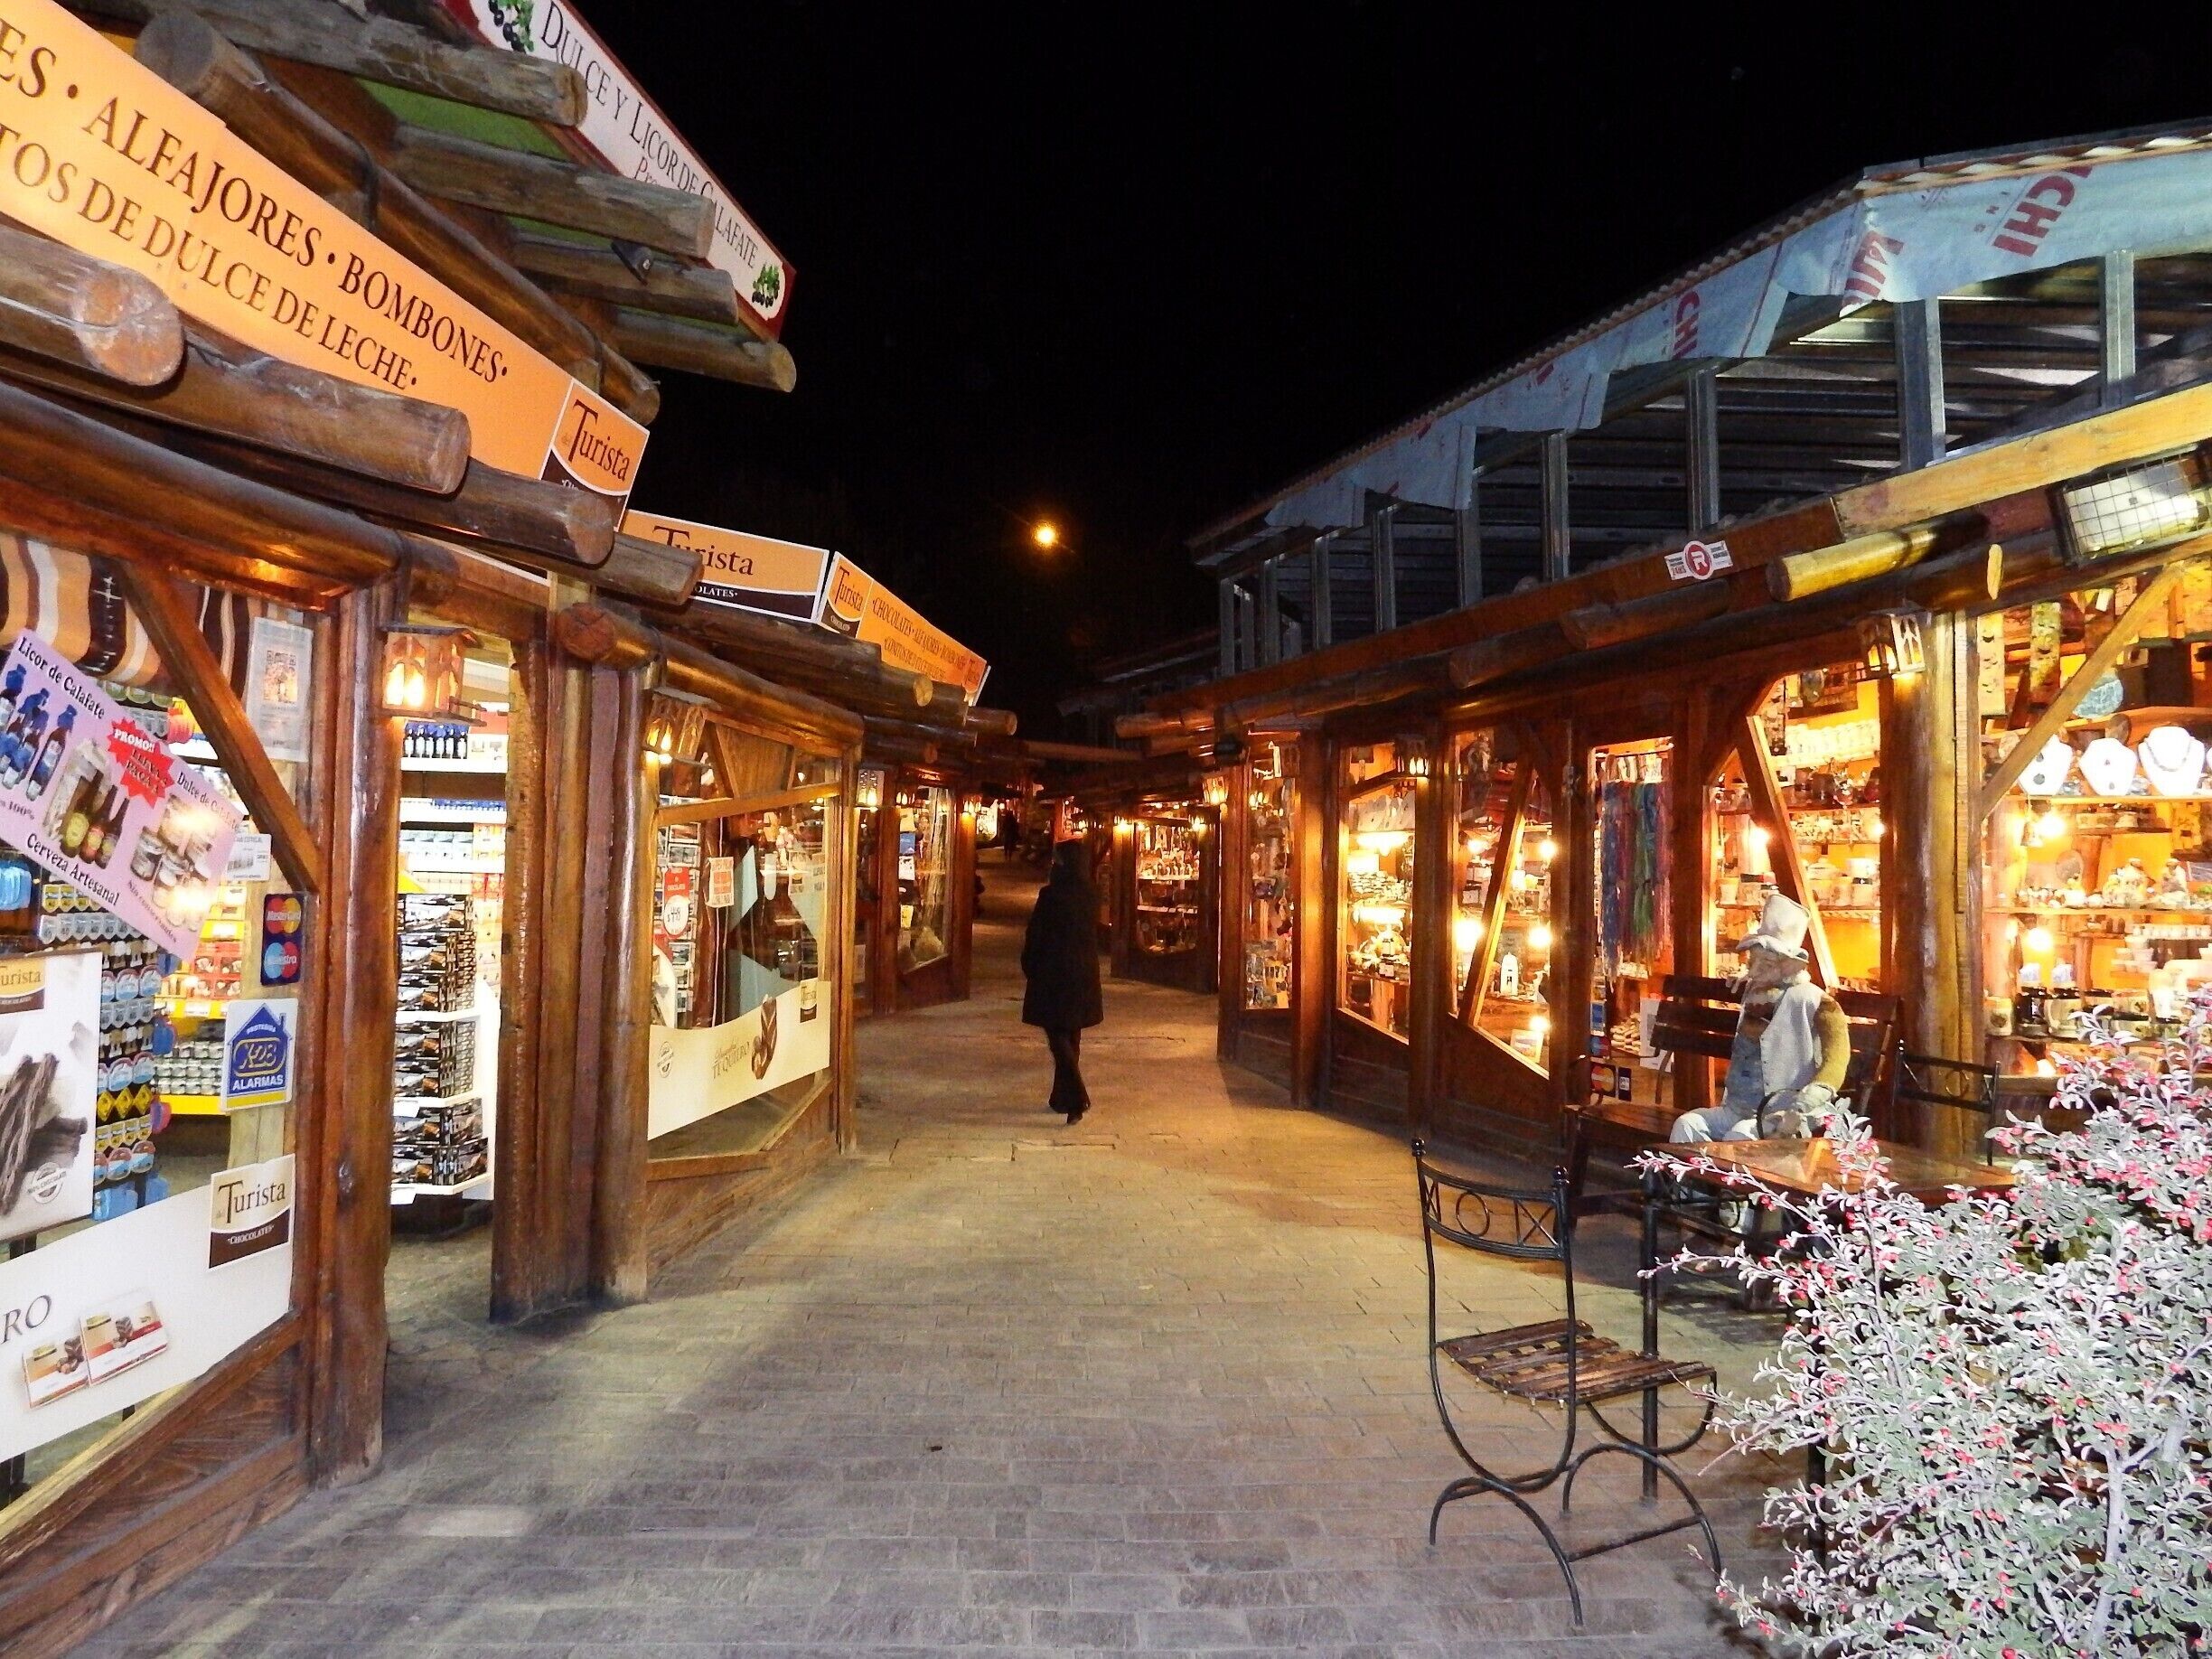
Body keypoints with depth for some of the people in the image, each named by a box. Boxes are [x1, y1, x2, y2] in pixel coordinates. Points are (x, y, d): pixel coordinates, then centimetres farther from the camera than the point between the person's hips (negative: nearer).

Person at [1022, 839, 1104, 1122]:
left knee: (1058, 1036, -1)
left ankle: (1076, 1100, -13)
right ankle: (1062, 1098, 24)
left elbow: (1035, 935, -9)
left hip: (1055, 972, -6)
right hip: (1085, 973, 6)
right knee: (1072, 1037, 15)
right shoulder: (1090, 896, 2)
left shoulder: (1051, 894, -15)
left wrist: (1029, 966, 5)